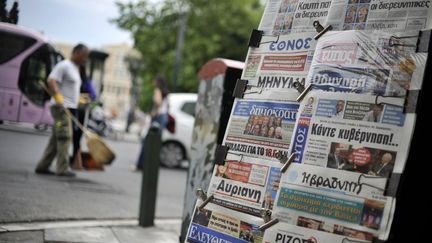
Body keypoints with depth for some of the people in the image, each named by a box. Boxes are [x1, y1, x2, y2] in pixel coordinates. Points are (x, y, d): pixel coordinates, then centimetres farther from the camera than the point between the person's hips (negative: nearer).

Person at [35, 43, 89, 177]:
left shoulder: (75, 68, 21)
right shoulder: (64, 65, -8)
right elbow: (51, 81, -20)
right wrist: (57, 95, -33)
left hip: (68, 108, 9)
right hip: (61, 107, -9)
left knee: (56, 138, 9)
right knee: (65, 136, -13)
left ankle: (42, 166, 14)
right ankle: (63, 169, -12)